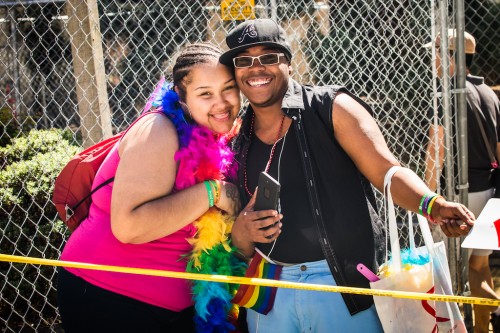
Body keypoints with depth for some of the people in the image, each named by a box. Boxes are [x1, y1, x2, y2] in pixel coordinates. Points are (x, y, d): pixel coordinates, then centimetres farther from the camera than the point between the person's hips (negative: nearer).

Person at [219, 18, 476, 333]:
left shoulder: (331, 108, -3)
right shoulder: (237, 144, 8)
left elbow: (388, 172, -11)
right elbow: (243, 250, 13)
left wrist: (433, 205, -29)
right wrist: (241, 233, -10)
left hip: (344, 284, -4)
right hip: (269, 290, 4)